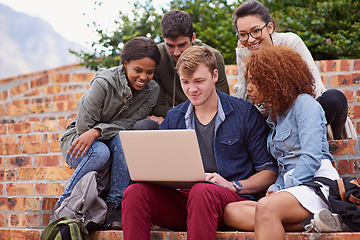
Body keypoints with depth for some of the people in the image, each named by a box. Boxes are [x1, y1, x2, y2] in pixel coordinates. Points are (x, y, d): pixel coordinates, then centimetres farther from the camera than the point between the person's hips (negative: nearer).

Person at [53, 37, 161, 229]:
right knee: (100, 152, -36)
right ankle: (63, 205, -21)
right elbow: (83, 127, -19)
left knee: (122, 139, -31)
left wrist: (96, 132, -31)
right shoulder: (103, 83, -21)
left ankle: (114, 205, -30)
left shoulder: (152, 90, -9)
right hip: (77, 141, -3)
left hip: (114, 143, 3)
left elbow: (128, 124, -17)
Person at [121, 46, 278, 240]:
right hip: (183, 197, 3)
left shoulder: (245, 114, 3)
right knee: (135, 192, -25)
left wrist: (234, 186, -14)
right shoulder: (173, 118, 16)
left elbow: (270, 173, 3)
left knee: (201, 191, -39)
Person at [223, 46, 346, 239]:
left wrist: (280, 192, -14)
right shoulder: (273, 116, 25)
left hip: (318, 184, -8)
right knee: (231, 211, -19)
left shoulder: (304, 103, 0)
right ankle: (310, 221, -28)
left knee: (266, 207, -37)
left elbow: (311, 158, -12)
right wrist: (276, 188, 0)